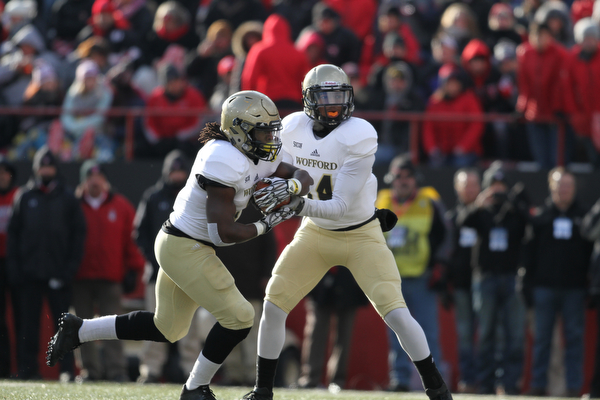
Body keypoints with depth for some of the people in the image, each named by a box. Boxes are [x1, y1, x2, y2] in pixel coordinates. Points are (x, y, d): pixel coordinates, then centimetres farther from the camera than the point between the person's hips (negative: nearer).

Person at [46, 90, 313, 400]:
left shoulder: (258, 158, 4)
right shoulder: (225, 162, -24)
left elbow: (302, 176, 11)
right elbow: (223, 232, -25)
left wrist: (292, 186, -12)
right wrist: (267, 223, -15)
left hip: (178, 244, 10)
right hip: (186, 249, -10)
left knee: (167, 328, 19)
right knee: (238, 317, -6)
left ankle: (79, 330, 23)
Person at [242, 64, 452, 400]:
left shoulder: (360, 138, -24)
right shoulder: (293, 128, -9)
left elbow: (340, 206, -26)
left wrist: (301, 206, -40)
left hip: (360, 235, -4)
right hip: (315, 233, 4)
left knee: (395, 312, -13)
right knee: (273, 306, -3)